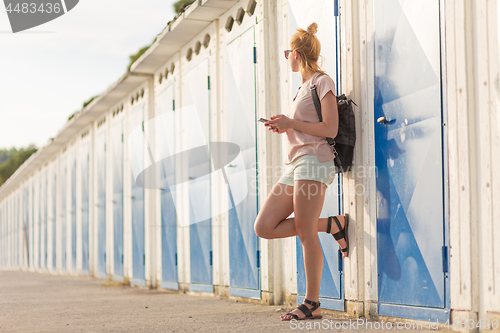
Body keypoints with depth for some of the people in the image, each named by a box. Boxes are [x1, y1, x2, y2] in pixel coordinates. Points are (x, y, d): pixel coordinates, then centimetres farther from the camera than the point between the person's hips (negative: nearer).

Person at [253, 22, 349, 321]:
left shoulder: (322, 82, -3)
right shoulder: (304, 86, 24)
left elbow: (330, 129, -12)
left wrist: (291, 123, -10)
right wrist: (284, 126, 10)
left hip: (314, 161, -9)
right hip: (295, 163, 10)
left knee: (306, 234, -10)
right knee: (264, 227, 0)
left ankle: (312, 303, -3)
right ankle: (333, 224, 7)